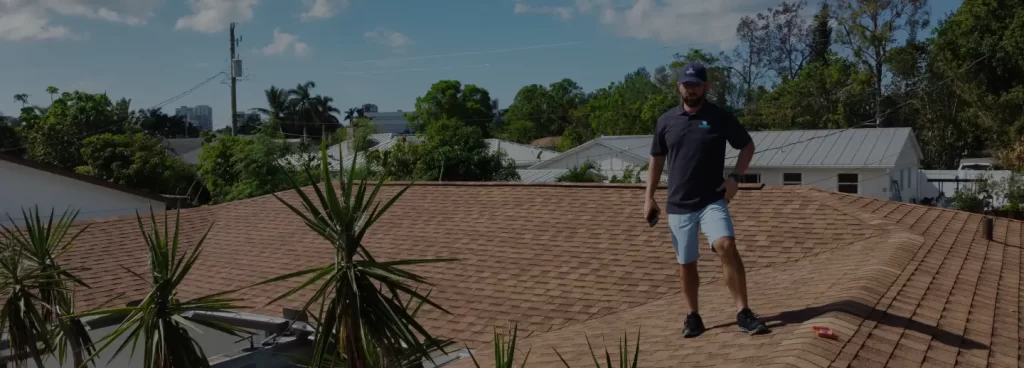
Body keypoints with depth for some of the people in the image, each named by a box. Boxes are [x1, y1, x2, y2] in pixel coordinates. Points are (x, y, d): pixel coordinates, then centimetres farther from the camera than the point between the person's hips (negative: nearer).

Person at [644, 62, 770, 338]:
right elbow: (657, 159, 12)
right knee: (686, 264, 8)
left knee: (727, 247, -23)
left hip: (713, 200, -2)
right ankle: (693, 316, 23)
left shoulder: (720, 117, -2)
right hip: (679, 205, 3)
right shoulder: (666, 120, 4)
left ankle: (743, 313, -16)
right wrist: (649, 197, 6)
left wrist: (735, 177, -6)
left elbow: (747, 146, 9)